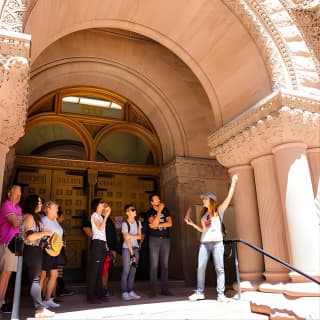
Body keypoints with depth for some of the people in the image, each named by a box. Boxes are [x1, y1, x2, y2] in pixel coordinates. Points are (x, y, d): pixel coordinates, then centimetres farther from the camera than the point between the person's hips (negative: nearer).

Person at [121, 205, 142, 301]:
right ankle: (124, 292, 1)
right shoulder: (125, 224, -9)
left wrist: (131, 236, -14)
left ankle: (131, 291, 12)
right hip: (127, 248, -5)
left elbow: (139, 236, 3)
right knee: (126, 271, -5)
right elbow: (126, 239, -12)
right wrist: (131, 253, -13)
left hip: (135, 248, 5)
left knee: (133, 271, 6)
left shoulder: (138, 223, 8)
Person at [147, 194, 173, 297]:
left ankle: (164, 289, 12)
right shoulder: (150, 212, 0)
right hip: (154, 239, -3)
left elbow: (170, 223, -3)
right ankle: (153, 290, 1)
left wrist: (157, 225, -10)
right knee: (154, 265, -4)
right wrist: (159, 210, -17)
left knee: (165, 265, 5)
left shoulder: (165, 210, 8)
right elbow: (154, 224, -17)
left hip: (165, 239, 3)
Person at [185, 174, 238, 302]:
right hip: (204, 243, 5)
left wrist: (233, 183, -10)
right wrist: (192, 224, 13)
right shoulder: (203, 214, 17)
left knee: (219, 268, -3)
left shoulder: (219, 210, 3)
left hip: (217, 242, -5)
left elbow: (229, 198, -6)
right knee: (200, 267, 2)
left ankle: (220, 294, -1)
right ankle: (200, 292, 11)